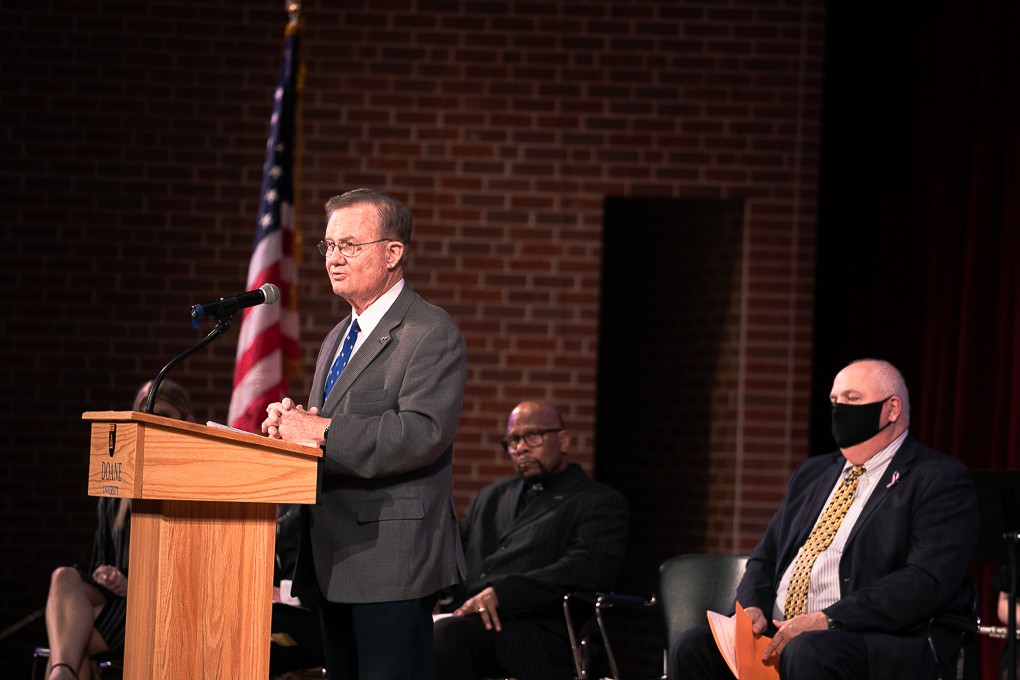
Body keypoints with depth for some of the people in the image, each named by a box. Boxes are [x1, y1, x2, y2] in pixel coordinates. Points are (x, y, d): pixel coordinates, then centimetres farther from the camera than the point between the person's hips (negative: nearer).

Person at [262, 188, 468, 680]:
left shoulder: (432, 333, -8)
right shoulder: (338, 339, 22)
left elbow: (422, 434, -21)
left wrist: (323, 432, -20)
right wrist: (290, 426, 2)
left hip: (392, 560, -9)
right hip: (335, 563, 9)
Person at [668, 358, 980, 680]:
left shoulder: (940, 479, 1)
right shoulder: (811, 474, 24)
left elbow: (928, 580, -12)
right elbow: (766, 558, 25)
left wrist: (827, 620, -20)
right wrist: (752, 608, 0)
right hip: (777, 632, 6)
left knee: (808, 651, -38)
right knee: (691, 649, -20)